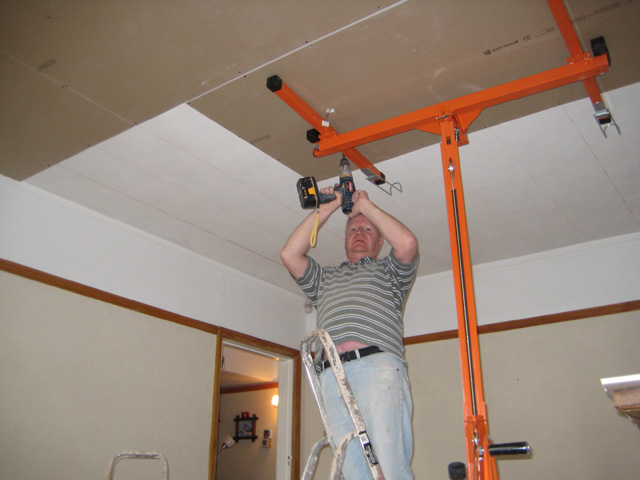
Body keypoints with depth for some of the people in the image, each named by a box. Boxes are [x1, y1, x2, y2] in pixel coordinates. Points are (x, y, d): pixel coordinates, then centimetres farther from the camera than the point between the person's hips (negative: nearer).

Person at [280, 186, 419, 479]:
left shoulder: (389, 271, 27)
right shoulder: (325, 278, 35)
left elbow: (407, 242, 5)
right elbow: (289, 254, 20)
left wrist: (365, 204, 16)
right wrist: (325, 210, 22)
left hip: (378, 365, -2)